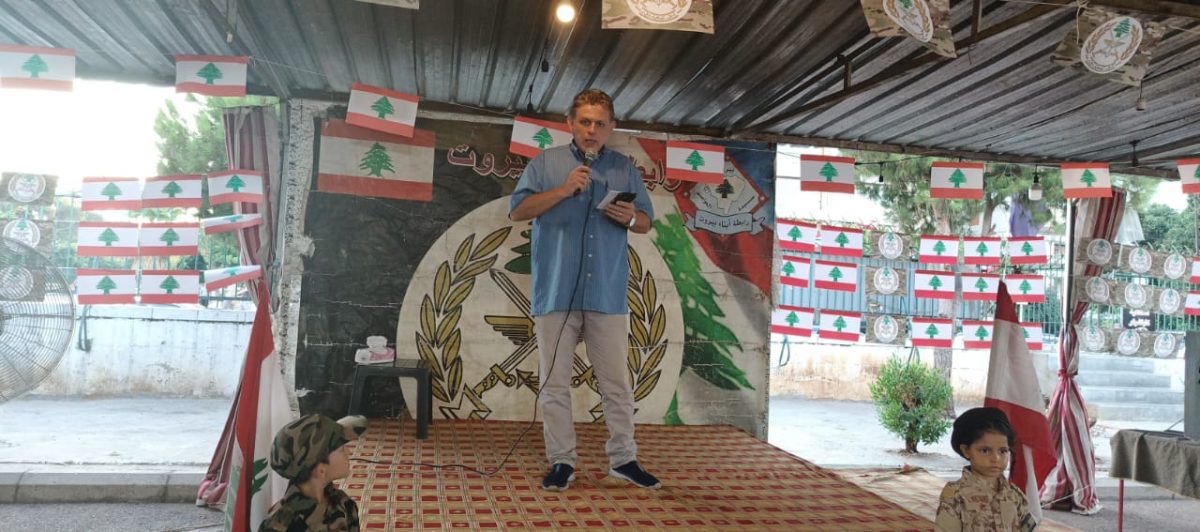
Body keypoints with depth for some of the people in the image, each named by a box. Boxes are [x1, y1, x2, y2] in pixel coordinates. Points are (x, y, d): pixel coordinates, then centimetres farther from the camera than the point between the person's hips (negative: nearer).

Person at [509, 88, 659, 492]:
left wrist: (630, 218, -9)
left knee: (616, 383, 5)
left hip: (607, 295, 1)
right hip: (555, 293, -1)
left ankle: (623, 459, 16)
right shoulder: (546, 163, 8)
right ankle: (562, 462, 12)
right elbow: (517, 211, 0)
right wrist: (563, 190, -11)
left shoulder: (626, 168, 13)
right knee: (555, 383, 3)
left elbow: (646, 222, 15)